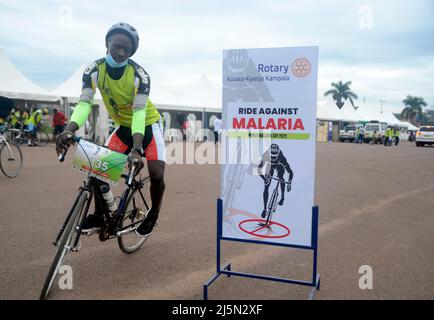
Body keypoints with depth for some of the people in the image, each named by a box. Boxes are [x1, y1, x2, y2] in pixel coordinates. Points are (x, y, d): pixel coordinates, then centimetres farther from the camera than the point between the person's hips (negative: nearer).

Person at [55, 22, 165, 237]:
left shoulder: (139, 74, -26)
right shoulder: (94, 70, -16)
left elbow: (139, 111, -33)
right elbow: (84, 103, -24)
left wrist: (136, 149, -46)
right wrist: (69, 131, -44)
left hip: (148, 124, -3)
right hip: (124, 126, 4)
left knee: (156, 174, -16)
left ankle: (153, 214, 12)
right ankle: (99, 215, 10)